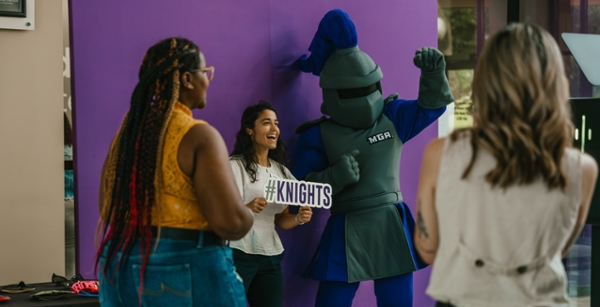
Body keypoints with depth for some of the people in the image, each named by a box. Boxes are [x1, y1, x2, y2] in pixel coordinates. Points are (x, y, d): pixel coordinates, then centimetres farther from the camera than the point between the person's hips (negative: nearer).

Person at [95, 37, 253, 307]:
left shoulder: (126, 133, 7)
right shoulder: (198, 136, -14)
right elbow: (231, 221, -21)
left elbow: (108, 210, 14)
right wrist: (248, 215, -1)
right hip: (187, 271, -6)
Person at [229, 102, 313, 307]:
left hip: (271, 258, 6)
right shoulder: (235, 165, -8)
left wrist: (299, 219, -5)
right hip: (238, 255, -6)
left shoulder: (281, 170, 12)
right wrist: (248, 209, -33)